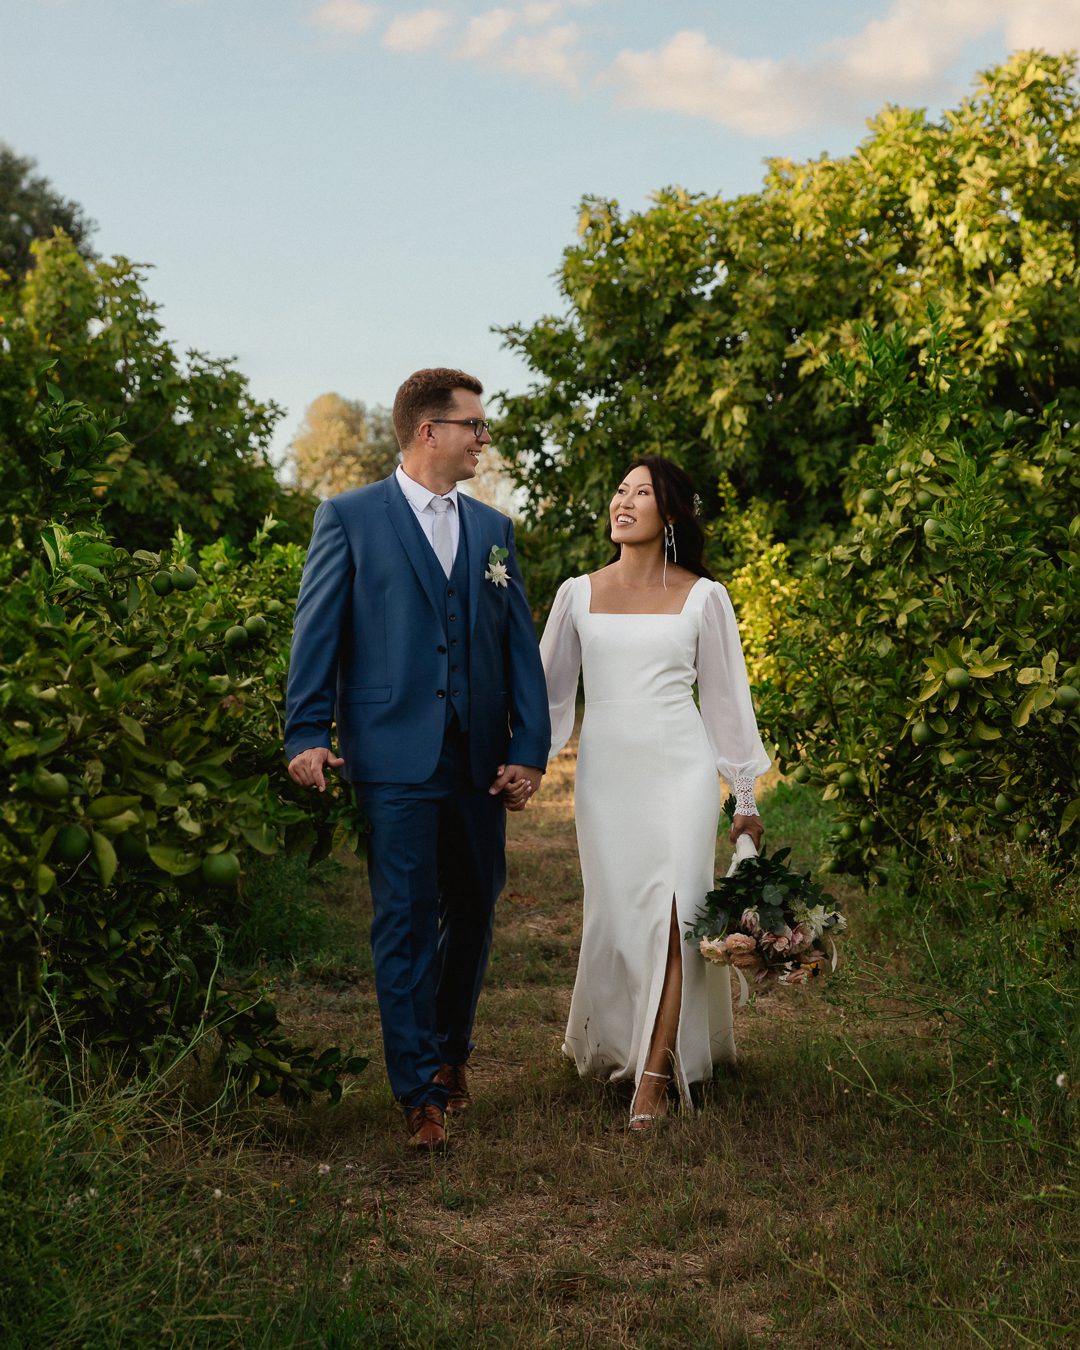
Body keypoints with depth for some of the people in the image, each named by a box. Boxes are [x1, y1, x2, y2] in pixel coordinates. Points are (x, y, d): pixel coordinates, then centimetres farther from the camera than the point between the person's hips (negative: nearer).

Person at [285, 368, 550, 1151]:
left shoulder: (492, 528, 13)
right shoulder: (350, 518, 1)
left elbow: (520, 645, 9)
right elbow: (317, 631, -2)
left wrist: (529, 749, 2)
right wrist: (309, 735, -10)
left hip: (480, 762, 5)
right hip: (397, 760, -5)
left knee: (474, 912, 14)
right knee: (406, 923, -2)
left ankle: (450, 1049, 35)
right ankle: (421, 1092, 8)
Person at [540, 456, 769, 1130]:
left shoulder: (703, 597, 2)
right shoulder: (578, 594, 7)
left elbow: (728, 698, 6)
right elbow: (549, 689, 13)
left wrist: (747, 800, 7)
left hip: (680, 771, -2)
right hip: (605, 774, 2)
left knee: (670, 915, -10)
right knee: (615, 916, 5)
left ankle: (655, 1072, -4)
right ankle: (615, 1045, 27)